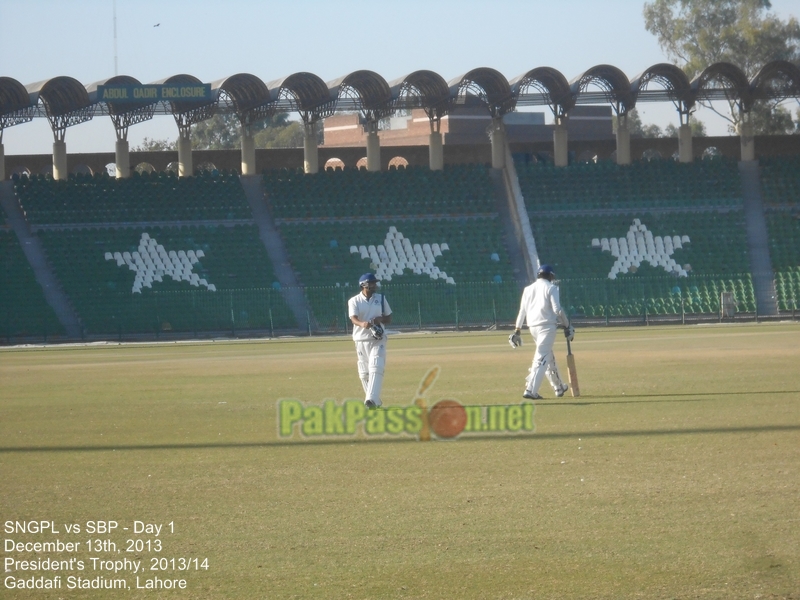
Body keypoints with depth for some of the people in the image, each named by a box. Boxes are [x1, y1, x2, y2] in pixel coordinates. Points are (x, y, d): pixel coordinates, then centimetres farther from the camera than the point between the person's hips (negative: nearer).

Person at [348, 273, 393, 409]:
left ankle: (372, 400, -26)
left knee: (376, 369, -17)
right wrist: (362, 324, -40)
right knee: (364, 373, 3)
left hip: (378, 340, 0)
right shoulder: (354, 301, -1)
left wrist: (381, 319, -11)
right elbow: (353, 319, -17)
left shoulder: (380, 299, 8)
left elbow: (389, 319, 13)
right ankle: (375, 401, 19)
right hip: (361, 340, 0)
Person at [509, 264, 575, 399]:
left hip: (533, 327, 7)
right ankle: (530, 390, -24)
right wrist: (567, 326, -4)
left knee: (549, 357, 21)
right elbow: (557, 309, -11)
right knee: (541, 358, -12)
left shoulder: (528, 289, 14)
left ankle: (559, 387, 31)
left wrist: (517, 331, 13)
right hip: (547, 326, -7)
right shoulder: (551, 288, -3)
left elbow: (522, 311, 12)